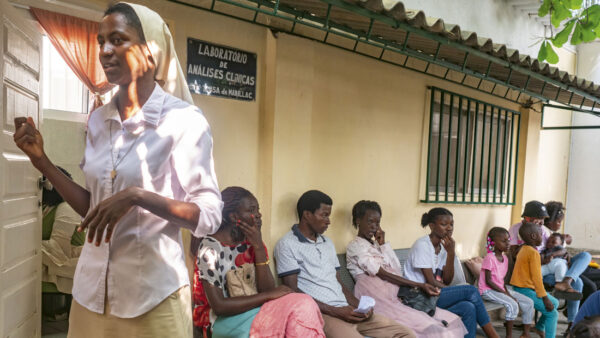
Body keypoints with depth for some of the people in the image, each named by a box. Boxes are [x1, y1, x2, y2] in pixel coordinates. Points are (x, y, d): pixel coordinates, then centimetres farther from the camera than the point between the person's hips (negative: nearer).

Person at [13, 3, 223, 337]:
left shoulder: (185, 120, -14)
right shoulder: (98, 120, 5)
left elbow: (209, 216, -15)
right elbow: (93, 208, 10)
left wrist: (136, 195, -26)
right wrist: (42, 161, 2)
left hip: (153, 294, -5)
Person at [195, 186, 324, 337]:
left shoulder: (251, 241, 6)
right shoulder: (210, 246, -12)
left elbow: (266, 289, -4)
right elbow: (219, 306, -17)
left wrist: (259, 247, -14)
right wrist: (268, 295, -17)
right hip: (225, 320, -6)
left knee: (304, 303, -24)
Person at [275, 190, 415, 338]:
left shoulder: (328, 243, 21)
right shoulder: (287, 244, -3)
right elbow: (292, 291, -9)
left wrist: (360, 307, 2)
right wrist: (334, 311, -13)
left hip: (346, 310, 7)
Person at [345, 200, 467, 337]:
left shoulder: (376, 244, 24)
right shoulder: (355, 246, 0)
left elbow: (397, 270, 11)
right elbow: (383, 274, -11)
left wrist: (383, 244, 5)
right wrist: (419, 285, -15)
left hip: (396, 294, 8)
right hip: (378, 299, -8)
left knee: (449, 320, -11)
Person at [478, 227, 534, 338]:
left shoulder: (505, 258, 9)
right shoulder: (489, 258, -17)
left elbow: (502, 280, 11)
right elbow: (488, 281, -18)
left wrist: (507, 292, -6)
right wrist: (506, 294, -18)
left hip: (501, 289, 9)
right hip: (488, 291, -9)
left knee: (529, 302, 0)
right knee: (512, 305, -28)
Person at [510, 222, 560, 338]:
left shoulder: (524, 249, 11)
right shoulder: (534, 253, -19)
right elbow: (536, 278, -22)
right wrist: (545, 298, -17)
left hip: (520, 288, 10)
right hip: (526, 291, -10)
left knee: (555, 303, 21)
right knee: (552, 313, -9)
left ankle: (540, 327, 29)